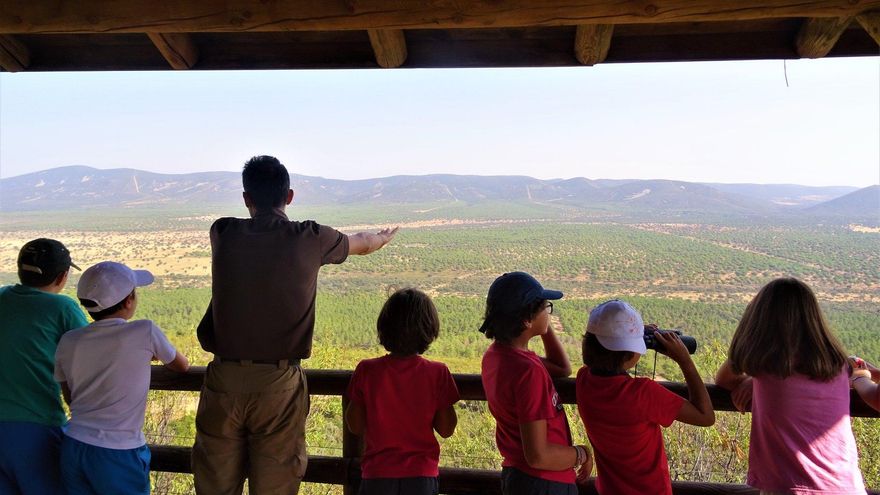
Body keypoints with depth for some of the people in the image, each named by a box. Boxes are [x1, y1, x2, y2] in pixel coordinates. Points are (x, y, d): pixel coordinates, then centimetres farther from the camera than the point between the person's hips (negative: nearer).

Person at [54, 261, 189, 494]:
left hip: (73, 449, 5)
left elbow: (70, 398, 15)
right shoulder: (145, 331, -11)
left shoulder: (68, 341, 2)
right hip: (118, 455, -4)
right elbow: (182, 366, 7)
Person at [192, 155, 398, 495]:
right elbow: (363, 244, 16)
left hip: (225, 379, 2)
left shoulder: (223, 234, 0)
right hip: (280, 382, -2)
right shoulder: (310, 239, -4)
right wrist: (384, 237, 40)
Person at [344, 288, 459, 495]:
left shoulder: (366, 371, -11)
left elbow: (355, 426, -4)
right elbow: (446, 429, -5)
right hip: (422, 474, 0)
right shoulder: (437, 373, -12)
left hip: (378, 474, 0)